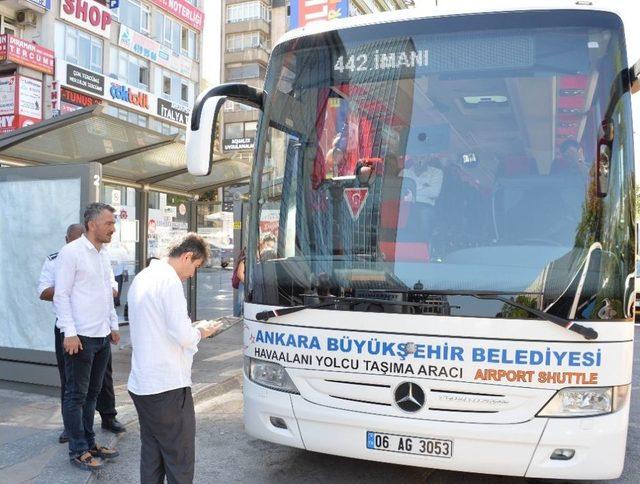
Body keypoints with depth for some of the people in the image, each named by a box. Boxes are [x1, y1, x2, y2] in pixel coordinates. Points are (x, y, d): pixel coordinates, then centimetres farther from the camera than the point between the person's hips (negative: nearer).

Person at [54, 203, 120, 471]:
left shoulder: (103, 253, 12)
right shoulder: (71, 252, -12)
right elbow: (61, 295, -14)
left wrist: (113, 325, 19)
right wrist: (69, 333, -17)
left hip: (103, 336, 8)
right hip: (81, 337, -8)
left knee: (92, 393, 16)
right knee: (76, 396, 4)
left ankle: (89, 442, 27)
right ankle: (78, 451, 14)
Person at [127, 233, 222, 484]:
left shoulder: (141, 278, 14)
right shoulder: (170, 280, -15)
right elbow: (183, 336, -20)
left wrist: (191, 330, 13)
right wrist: (201, 331, 0)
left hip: (140, 384, 9)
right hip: (167, 387, -9)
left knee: (151, 456, 16)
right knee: (181, 461, 1)